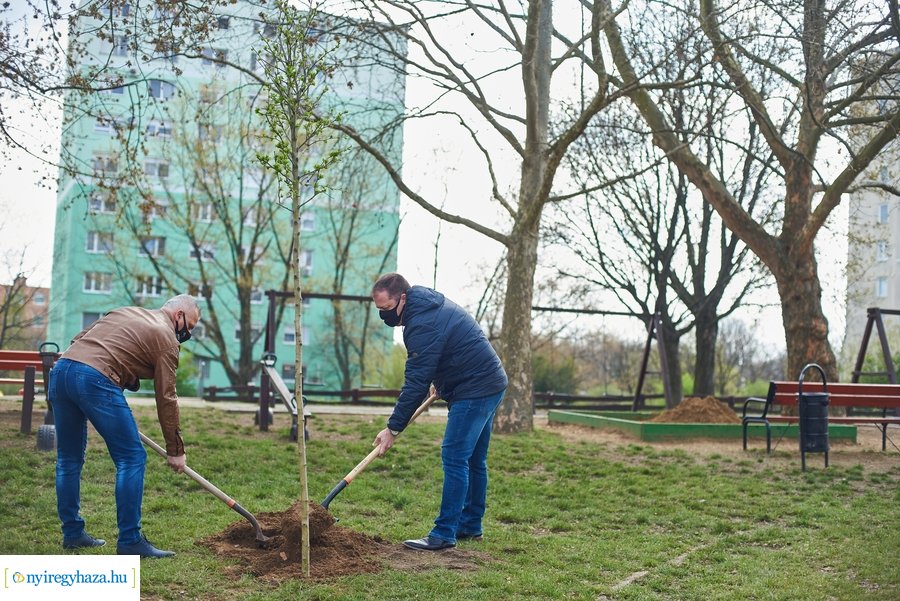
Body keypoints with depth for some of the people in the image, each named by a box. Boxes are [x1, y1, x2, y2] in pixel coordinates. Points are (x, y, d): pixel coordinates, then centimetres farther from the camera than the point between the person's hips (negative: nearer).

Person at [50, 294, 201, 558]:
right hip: (95, 380, -8)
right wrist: (175, 450, 10)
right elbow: (166, 398, 5)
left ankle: (72, 533, 25)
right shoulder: (165, 338, 7)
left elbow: (78, 338, 26)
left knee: (69, 459, 18)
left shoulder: (125, 312, 28)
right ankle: (130, 541, -1)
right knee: (132, 458, -1)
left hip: (60, 369, 8)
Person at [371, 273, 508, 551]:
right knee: (473, 460, 15)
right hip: (489, 384, 11)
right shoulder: (431, 305, 9)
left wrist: (393, 428, -18)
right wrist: (440, 381, 13)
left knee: (454, 458, -11)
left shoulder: (423, 324, -23)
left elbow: (416, 383, -22)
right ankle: (470, 525, 24)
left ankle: (444, 533, -9)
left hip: (475, 390, -11)